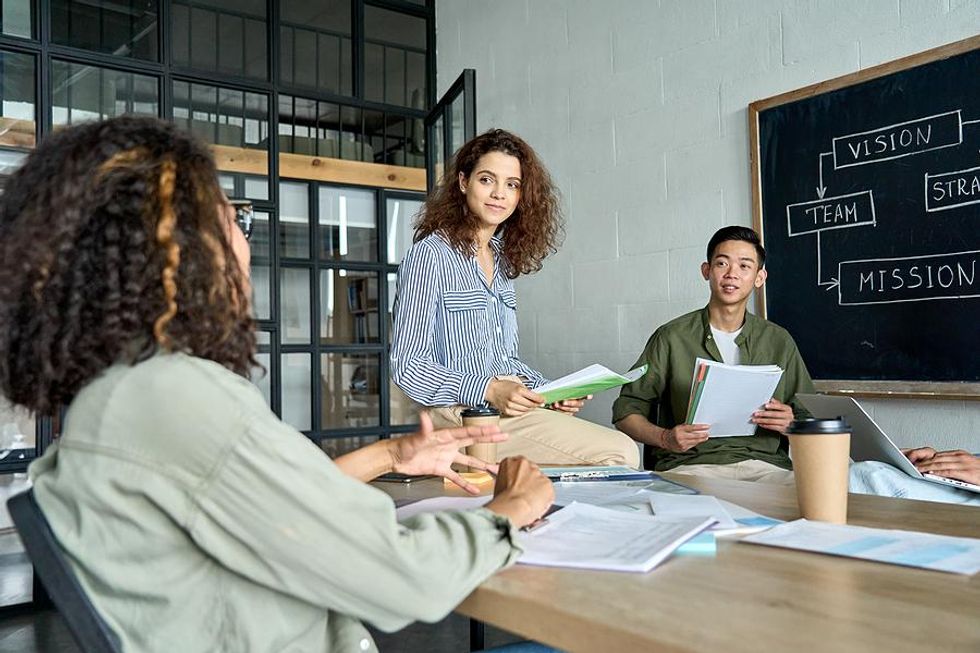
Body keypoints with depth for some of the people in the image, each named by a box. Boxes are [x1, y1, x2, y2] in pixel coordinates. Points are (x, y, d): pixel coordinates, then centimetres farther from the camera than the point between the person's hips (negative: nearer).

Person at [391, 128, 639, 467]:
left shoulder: (503, 260, 16)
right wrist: (490, 390, -21)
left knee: (623, 452, -13)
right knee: (619, 453, -21)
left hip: (511, 409, 8)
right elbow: (407, 366, -11)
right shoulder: (430, 254, -6)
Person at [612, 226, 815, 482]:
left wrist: (791, 424, -4)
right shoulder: (672, 337, 7)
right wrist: (665, 439, -13)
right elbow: (626, 412, 7)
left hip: (764, 464, 4)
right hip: (690, 465, -3)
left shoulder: (779, 341, 16)